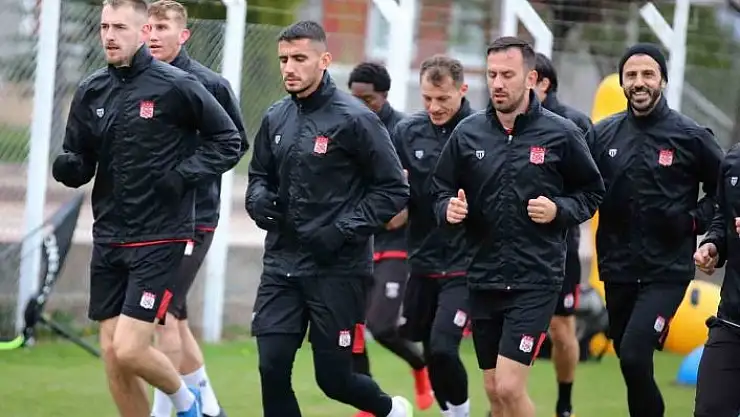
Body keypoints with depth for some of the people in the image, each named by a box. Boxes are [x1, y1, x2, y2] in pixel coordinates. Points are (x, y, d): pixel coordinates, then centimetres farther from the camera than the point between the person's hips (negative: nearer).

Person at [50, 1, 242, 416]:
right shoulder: (92, 92, 5)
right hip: (108, 238, 6)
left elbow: (228, 141, 0)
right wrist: (69, 167, -11)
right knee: (112, 355, 5)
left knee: (129, 350, -12)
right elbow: (82, 163, 12)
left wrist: (185, 174, -13)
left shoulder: (176, 87, -9)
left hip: (160, 238, -6)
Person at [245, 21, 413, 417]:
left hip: (338, 269, -5)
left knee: (333, 377, 1)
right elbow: (259, 175, 21)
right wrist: (259, 200, -2)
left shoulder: (353, 118, -11)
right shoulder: (276, 118, 7)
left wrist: (344, 230, -17)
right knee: (271, 367, -5)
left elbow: (393, 190, -8)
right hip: (282, 263, 5)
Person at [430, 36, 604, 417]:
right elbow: (441, 190, 13)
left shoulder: (561, 134, -4)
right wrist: (448, 209, -9)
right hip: (483, 278, 4)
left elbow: (592, 192, 7)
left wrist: (560, 210, -12)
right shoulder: (467, 133, 3)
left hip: (536, 280, -4)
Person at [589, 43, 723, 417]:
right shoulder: (603, 134, 3)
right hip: (618, 270, 4)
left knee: (634, 356, -20)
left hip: (667, 271, -4)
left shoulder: (689, 136, -6)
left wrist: (693, 221, -8)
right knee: (629, 360, 13)